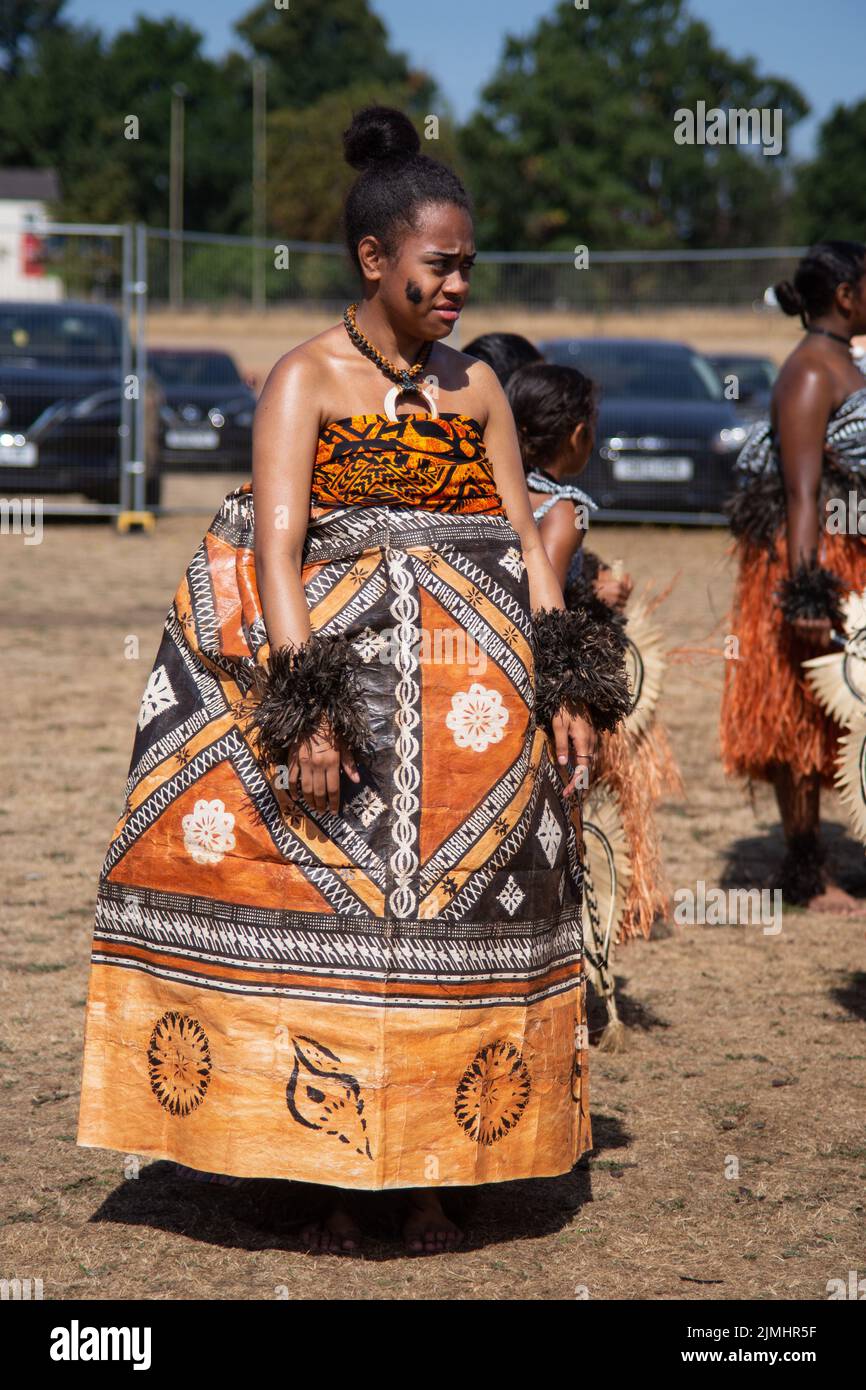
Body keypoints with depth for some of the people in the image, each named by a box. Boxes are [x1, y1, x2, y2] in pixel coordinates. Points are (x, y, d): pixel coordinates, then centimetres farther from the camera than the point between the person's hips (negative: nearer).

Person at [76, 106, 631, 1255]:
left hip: (477, 707, 4)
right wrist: (307, 714, -19)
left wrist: (567, 687, 1)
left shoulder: (475, 385, 13)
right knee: (331, 919, -2)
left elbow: (526, 540, 12)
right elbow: (274, 551, -9)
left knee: (450, 921, 3)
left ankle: (431, 1178, 10)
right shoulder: (305, 378, 0)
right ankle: (330, 1186, 5)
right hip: (344, 678, -3)